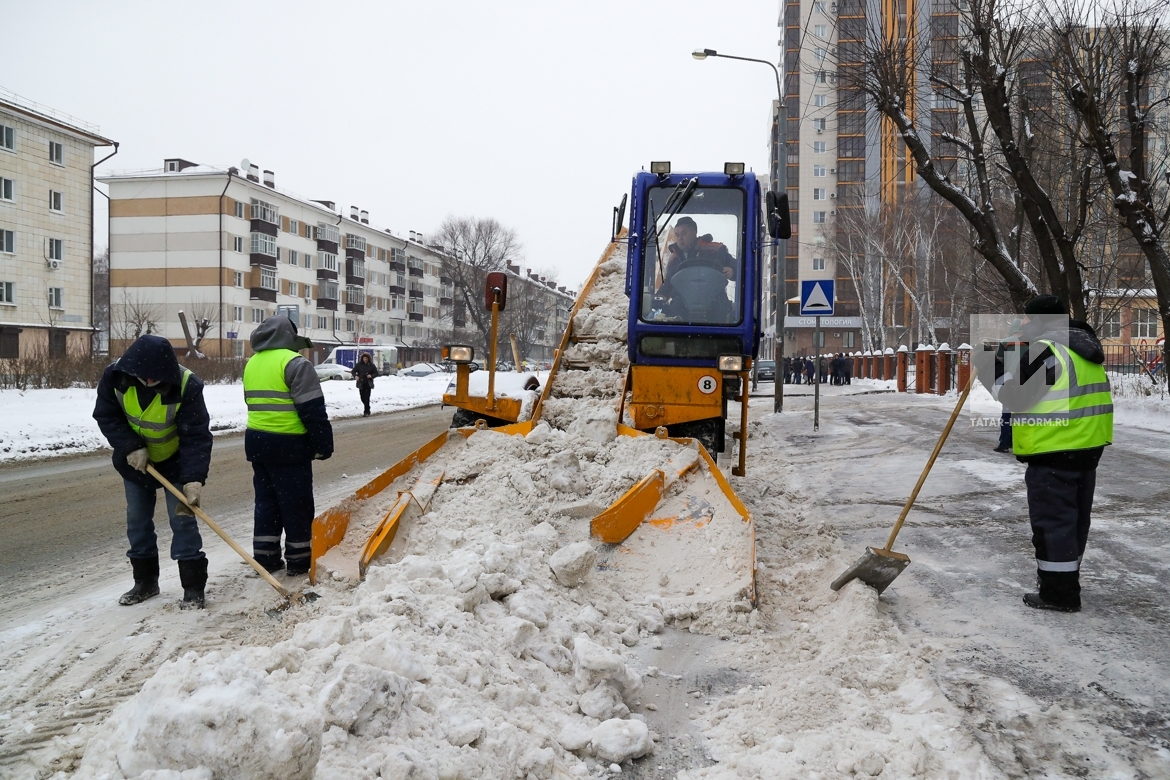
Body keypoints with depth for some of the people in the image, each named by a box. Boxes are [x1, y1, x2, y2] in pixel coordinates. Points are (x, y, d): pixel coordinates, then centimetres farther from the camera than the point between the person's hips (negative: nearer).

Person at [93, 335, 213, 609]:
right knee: (137, 521, 11)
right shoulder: (115, 375, -22)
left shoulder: (187, 385, -31)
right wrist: (131, 447, -22)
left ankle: (193, 587, 1)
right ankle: (145, 582, 25)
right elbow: (106, 416, -10)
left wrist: (194, 478, -38)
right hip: (135, 460, 4)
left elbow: (196, 436, -30)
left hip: (175, 461, -4)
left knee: (182, 520, -5)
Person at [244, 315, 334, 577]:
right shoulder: (294, 363, -12)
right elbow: (312, 410, -15)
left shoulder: (252, 363, 13)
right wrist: (323, 444, -10)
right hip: (288, 444, -7)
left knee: (266, 501, 15)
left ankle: (265, 557, 19)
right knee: (296, 504, 2)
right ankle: (299, 560, 9)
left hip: (256, 440, 8)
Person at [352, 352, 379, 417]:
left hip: (368, 384, -2)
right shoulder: (359, 365, 2)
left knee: (366, 398, -10)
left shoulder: (371, 365, -1)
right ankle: (367, 410, 29)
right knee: (362, 398, 9)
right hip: (361, 384, 2)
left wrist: (371, 376, -16)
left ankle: (366, 412, -6)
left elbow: (376, 373, 3)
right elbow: (354, 371, 5)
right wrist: (355, 376, -15)